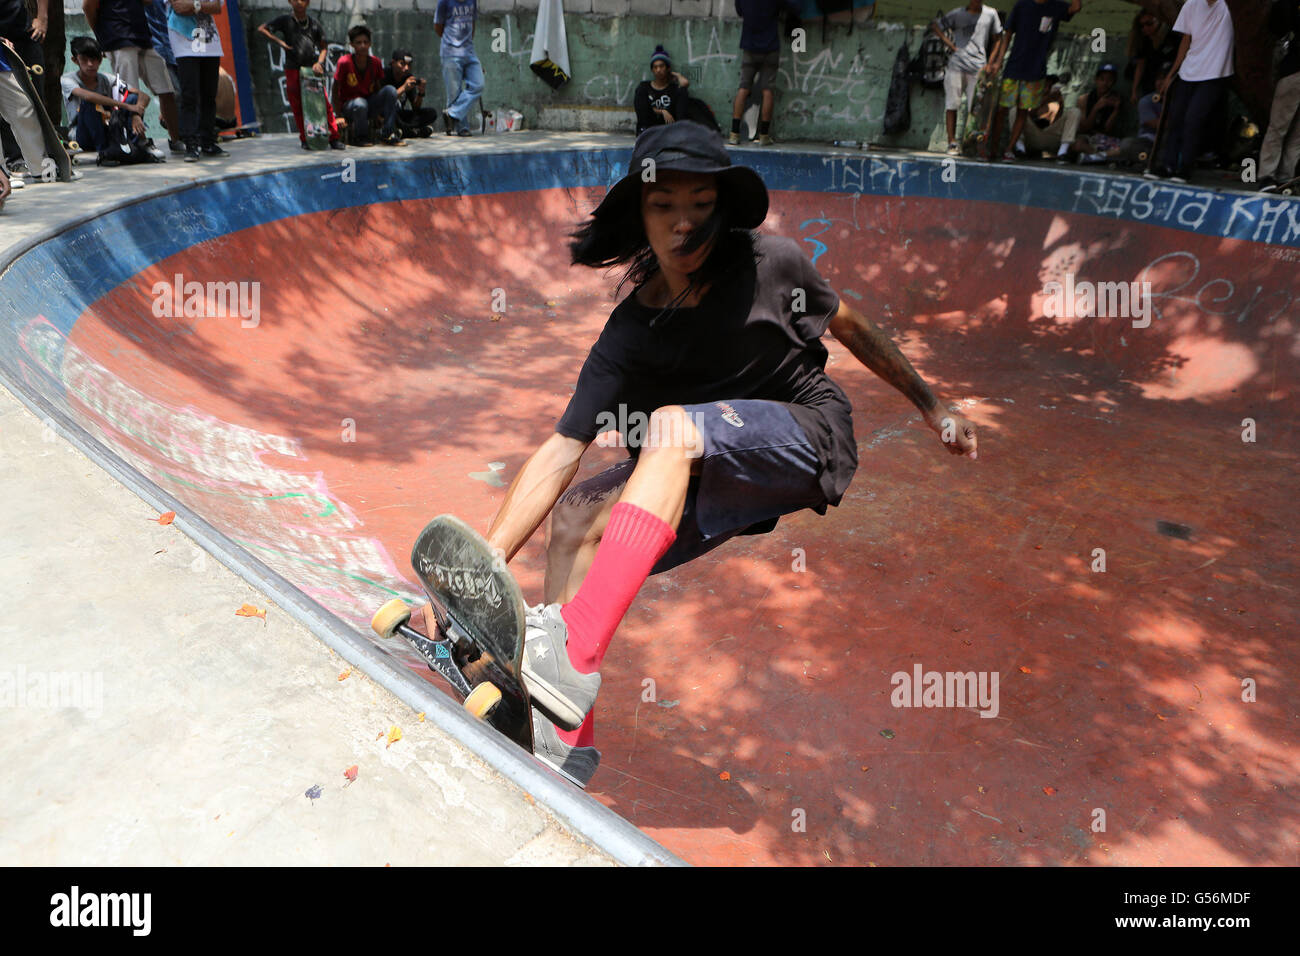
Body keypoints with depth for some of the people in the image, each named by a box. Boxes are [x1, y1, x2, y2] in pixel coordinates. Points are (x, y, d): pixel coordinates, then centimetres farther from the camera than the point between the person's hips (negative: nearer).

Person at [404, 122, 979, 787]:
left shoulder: (770, 265, -11)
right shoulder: (631, 334, -9)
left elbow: (849, 326, 8)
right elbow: (560, 454, -17)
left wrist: (932, 408, 16)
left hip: (809, 439, -3)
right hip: (707, 477, 4)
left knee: (674, 425, -32)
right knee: (576, 516, -14)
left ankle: (571, 655, -41)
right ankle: (567, 740, -10)